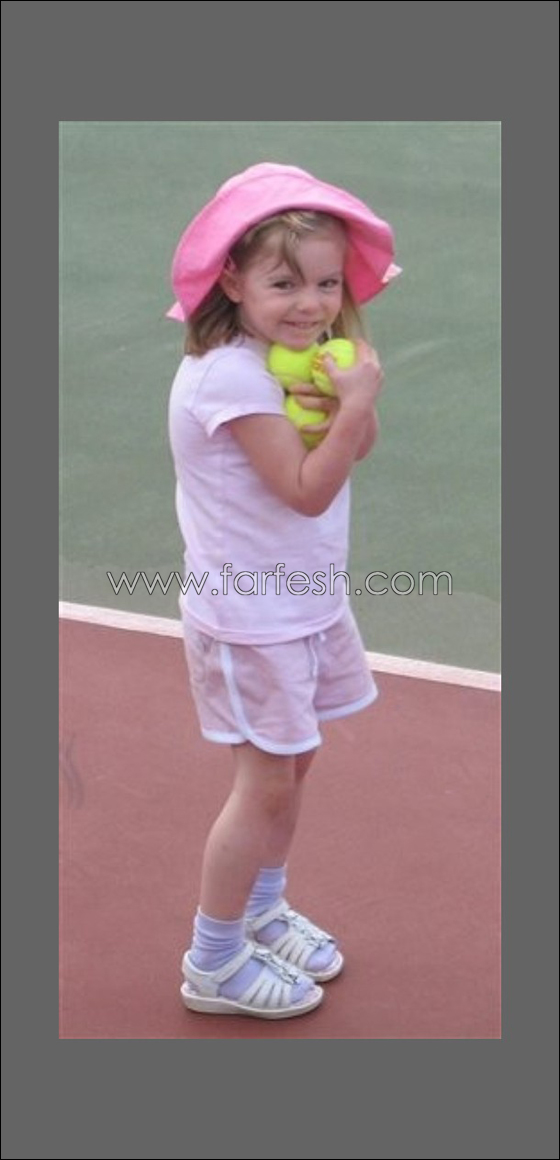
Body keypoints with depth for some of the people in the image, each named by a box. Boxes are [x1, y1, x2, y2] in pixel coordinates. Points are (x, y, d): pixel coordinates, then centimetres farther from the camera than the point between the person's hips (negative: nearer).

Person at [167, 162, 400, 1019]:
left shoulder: (291, 357, 2)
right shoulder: (231, 375, -26)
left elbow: (358, 449, 0)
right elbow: (308, 491, -26)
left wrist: (349, 405, -19)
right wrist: (354, 402, -29)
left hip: (306, 601, 9)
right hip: (252, 614, -9)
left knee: (289, 766, 20)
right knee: (267, 782, -3)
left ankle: (263, 911, 39)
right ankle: (214, 965, 10)